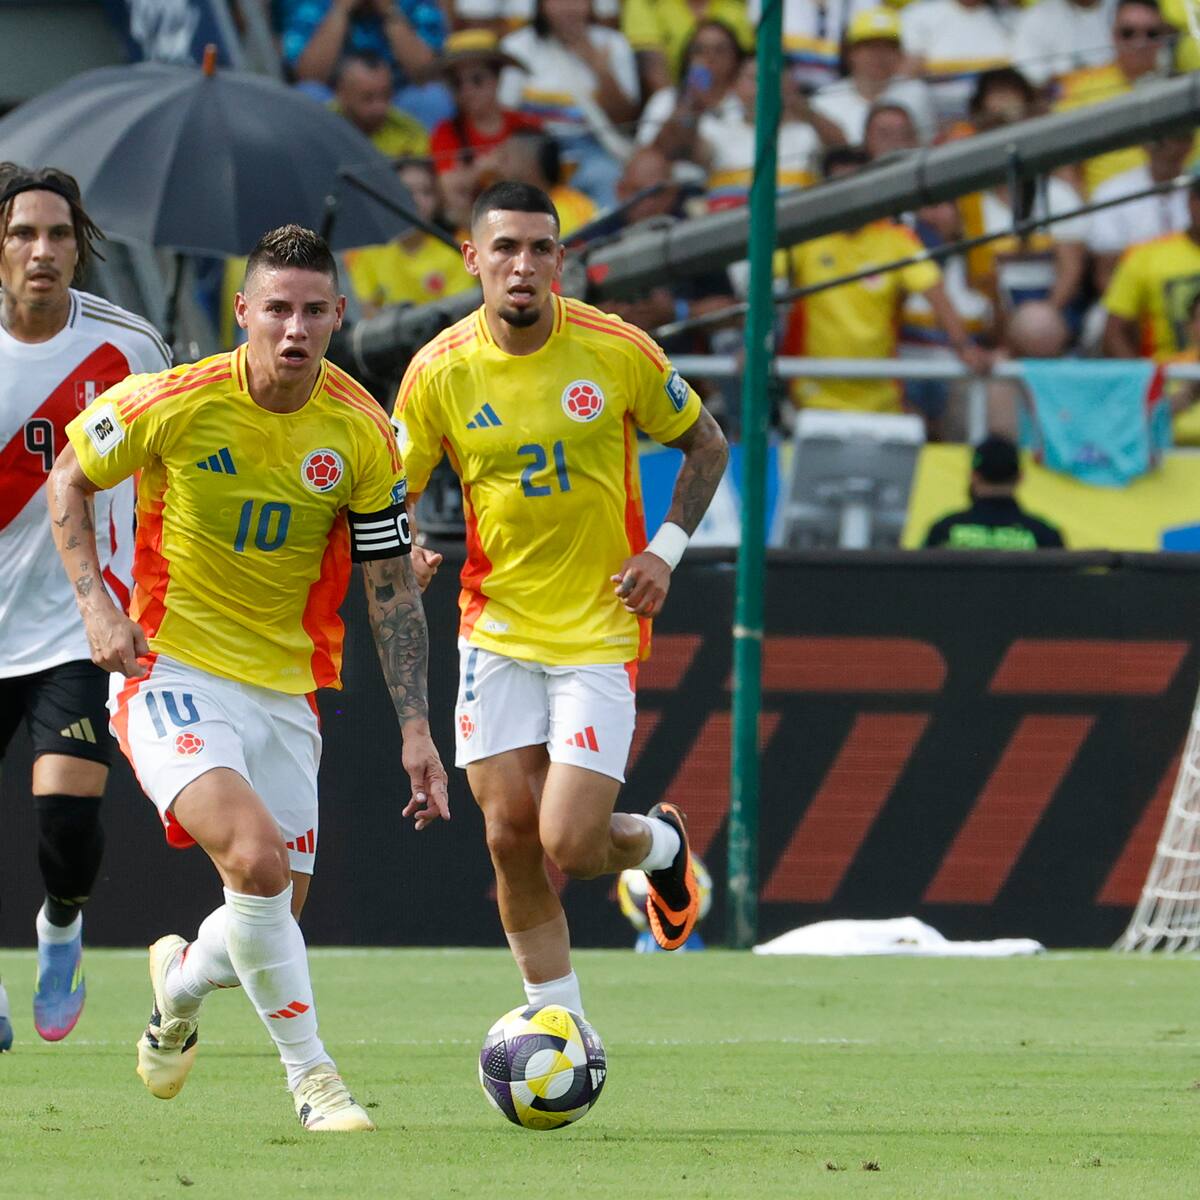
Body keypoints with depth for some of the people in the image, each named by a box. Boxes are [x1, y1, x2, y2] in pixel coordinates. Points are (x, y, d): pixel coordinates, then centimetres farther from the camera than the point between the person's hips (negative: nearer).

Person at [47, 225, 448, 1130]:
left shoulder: (362, 435, -6)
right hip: (172, 673, -4)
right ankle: (311, 1077, -14)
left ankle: (180, 987, 42)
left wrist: (416, 728, -2)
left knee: (274, 913, 6)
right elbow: (70, 477, 4)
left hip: (286, 690, 4)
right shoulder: (175, 403, -14)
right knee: (256, 854, -27)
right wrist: (95, 601, -8)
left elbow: (392, 587, 3)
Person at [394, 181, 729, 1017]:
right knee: (511, 836, -1)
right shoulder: (440, 373, -6)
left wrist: (665, 551, -5)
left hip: (602, 629, -2)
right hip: (496, 628, 2)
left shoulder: (617, 351, -9)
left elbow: (707, 447, 6)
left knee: (568, 844, -11)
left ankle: (659, 844, 25)